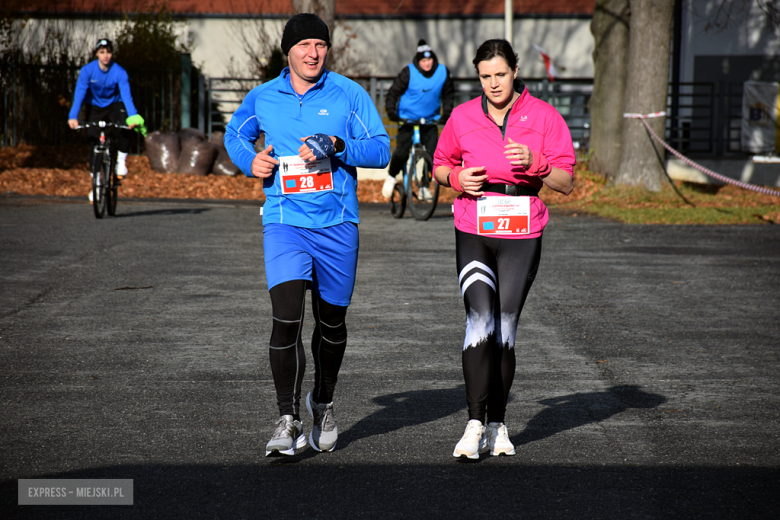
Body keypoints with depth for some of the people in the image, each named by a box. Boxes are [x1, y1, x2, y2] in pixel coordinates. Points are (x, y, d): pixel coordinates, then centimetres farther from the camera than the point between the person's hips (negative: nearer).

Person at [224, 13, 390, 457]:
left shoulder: (349, 95, 0)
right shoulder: (262, 99, 5)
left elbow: (381, 151, -3)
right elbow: (235, 134, 24)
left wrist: (338, 146, -20)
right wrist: (250, 161, 2)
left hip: (337, 224, 1)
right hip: (285, 222, 0)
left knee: (331, 322, 13)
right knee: (287, 319, -16)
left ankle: (324, 403, 38)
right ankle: (289, 421, -11)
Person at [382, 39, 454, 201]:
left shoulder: (442, 72, -4)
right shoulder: (409, 72, -13)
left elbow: (448, 94, 11)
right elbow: (394, 92, -8)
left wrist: (446, 113, 2)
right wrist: (391, 111, -19)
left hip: (430, 120, 3)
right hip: (407, 119, -3)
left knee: (433, 154, -10)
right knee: (401, 153, -13)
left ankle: (424, 186, 7)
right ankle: (391, 176, 17)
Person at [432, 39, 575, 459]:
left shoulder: (543, 116, 1)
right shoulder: (463, 116, 5)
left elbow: (566, 182, 0)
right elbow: (440, 163, 19)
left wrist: (534, 163, -19)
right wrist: (457, 178, -4)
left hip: (522, 235, 0)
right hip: (473, 232, 0)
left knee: (505, 328, 4)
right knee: (480, 320, -15)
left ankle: (497, 424, 16)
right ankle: (475, 423, -16)